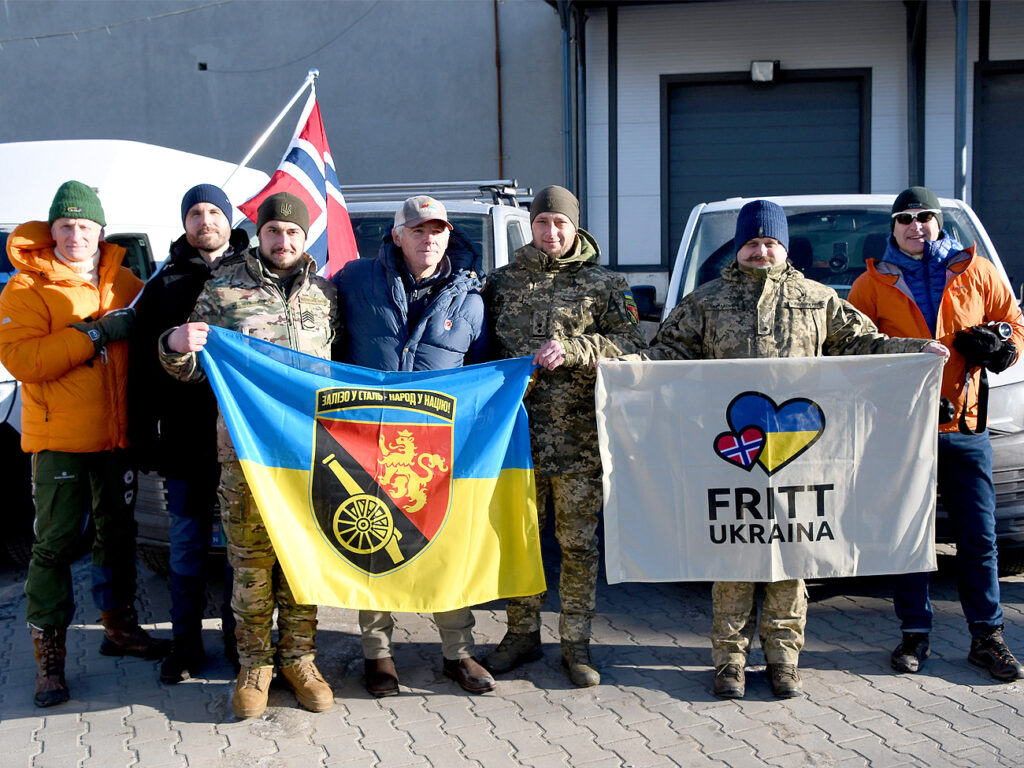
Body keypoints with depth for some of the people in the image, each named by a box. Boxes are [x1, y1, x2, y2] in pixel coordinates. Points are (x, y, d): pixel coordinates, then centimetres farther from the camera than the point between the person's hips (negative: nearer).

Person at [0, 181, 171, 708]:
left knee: (118, 533, 17)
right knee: (56, 544, -3)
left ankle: (120, 626, 34)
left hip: (118, 436, 5)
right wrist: (95, 333, -22)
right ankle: (49, 658, 5)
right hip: (60, 439, -5)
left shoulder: (126, 283, 7)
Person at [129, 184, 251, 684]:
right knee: (187, 543, 7)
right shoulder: (165, 285, 9)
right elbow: (142, 367, 8)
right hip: (185, 440, 1)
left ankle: (240, 637, 20)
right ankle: (186, 643, 17)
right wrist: (143, 437, 1)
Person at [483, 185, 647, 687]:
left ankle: (575, 642, 15)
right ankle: (522, 633, 23)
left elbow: (630, 344, -5)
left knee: (578, 542, 4)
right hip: (516, 432, 2)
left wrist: (571, 350, -17)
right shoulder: (503, 282, 13)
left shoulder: (603, 285, 5)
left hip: (580, 435, -2)